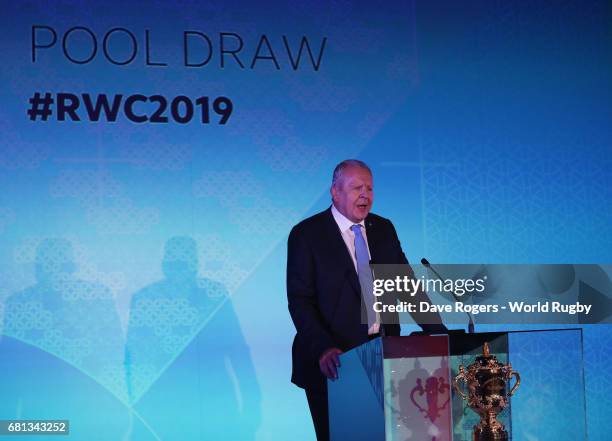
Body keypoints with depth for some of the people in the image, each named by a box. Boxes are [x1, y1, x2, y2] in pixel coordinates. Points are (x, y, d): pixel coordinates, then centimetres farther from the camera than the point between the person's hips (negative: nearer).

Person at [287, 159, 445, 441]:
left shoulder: (383, 229, 10)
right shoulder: (306, 234, -6)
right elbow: (300, 300, -12)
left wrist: (438, 333, -1)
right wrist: (323, 349, -25)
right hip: (333, 364, -4)